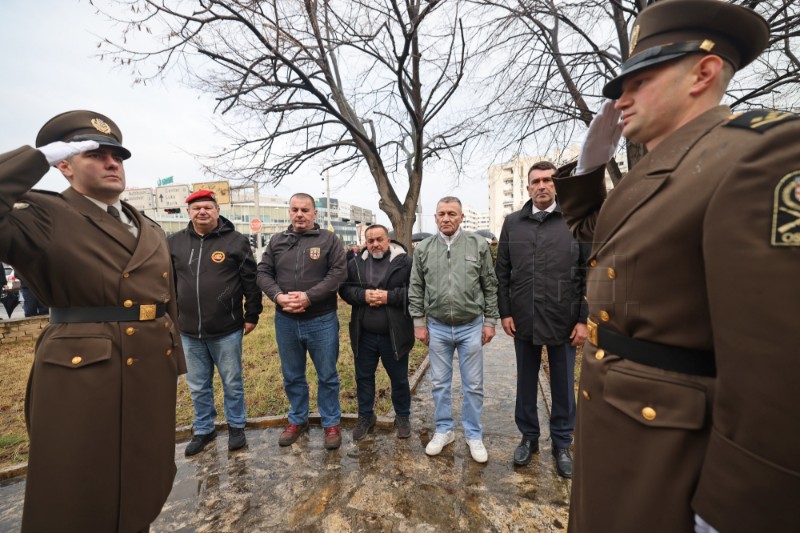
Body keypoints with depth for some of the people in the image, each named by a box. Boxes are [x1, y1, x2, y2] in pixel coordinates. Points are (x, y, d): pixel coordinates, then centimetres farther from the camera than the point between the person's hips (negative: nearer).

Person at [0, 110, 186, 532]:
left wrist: (174, 360, 15)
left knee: (142, 490, 22)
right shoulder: (43, 217, -5)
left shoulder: (151, 230, 11)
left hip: (152, 372, 6)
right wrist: (37, 158, -17)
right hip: (80, 376, -5)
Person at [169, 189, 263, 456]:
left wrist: (252, 315, -3)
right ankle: (204, 429, 37)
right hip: (189, 331, 4)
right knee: (198, 386, 18)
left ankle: (236, 426, 32)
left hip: (227, 330, -3)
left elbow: (251, 281, -4)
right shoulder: (175, 242, 6)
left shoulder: (236, 241, -6)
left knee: (232, 383, 12)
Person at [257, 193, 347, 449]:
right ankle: (298, 420, 40)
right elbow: (263, 272, 4)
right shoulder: (277, 241, 8)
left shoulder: (329, 240, -3)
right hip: (285, 321, 4)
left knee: (327, 377, 10)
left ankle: (331, 423, 29)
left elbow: (338, 272, -12)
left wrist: (308, 296, -21)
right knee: (292, 377, 19)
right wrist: (278, 296, -16)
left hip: (322, 320, -3)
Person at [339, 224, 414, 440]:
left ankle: (402, 417, 37)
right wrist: (363, 295, -17)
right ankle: (366, 416, 39)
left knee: (399, 379, 14)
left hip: (394, 335, -2)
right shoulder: (355, 263, 6)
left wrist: (390, 297, -21)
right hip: (364, 335, 3)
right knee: (363, 377, 17)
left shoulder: (405, 261, -6)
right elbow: (344, 289, 1)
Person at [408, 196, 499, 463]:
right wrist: (419, 323, 2)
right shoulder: (423, 249, 0)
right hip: (437, 328, 1)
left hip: (471, 326, -1)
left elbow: (490, 286, 1)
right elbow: (415, 290, 4)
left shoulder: (478, 245, -3)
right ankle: (443, 430, 34)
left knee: (473, 386, 11)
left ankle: (474, 435, 31)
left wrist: (490, 321, 0)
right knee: (440, 384, 14)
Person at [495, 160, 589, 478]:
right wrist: (505, 312, 0)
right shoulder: (513, 223, 4)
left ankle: (561, 443, 34)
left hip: (564, 320, -1)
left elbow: (591, 273, -3)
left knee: (563, 386, 14)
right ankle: (528, 437, 35)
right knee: (526, 383, 15)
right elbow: (502, 273, 5)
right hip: (524, 320, 2)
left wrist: (585, 318, -6)